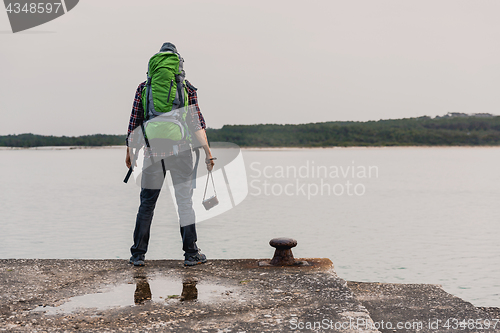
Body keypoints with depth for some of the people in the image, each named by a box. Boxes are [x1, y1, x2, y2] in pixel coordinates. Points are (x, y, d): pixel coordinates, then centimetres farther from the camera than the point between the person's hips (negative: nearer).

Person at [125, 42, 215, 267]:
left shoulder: (144, 87, 6)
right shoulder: (187, 87, 3)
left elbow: (135, 122, 5)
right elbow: (196, 121, -2)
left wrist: (129, 151, 13)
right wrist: (207, 151, 0)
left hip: (153, 150, 1)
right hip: (180, 149, -1)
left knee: (147, 202, 9)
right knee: (185, 201, 4)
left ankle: (138, 254, 11)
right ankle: (191, 253, 6)